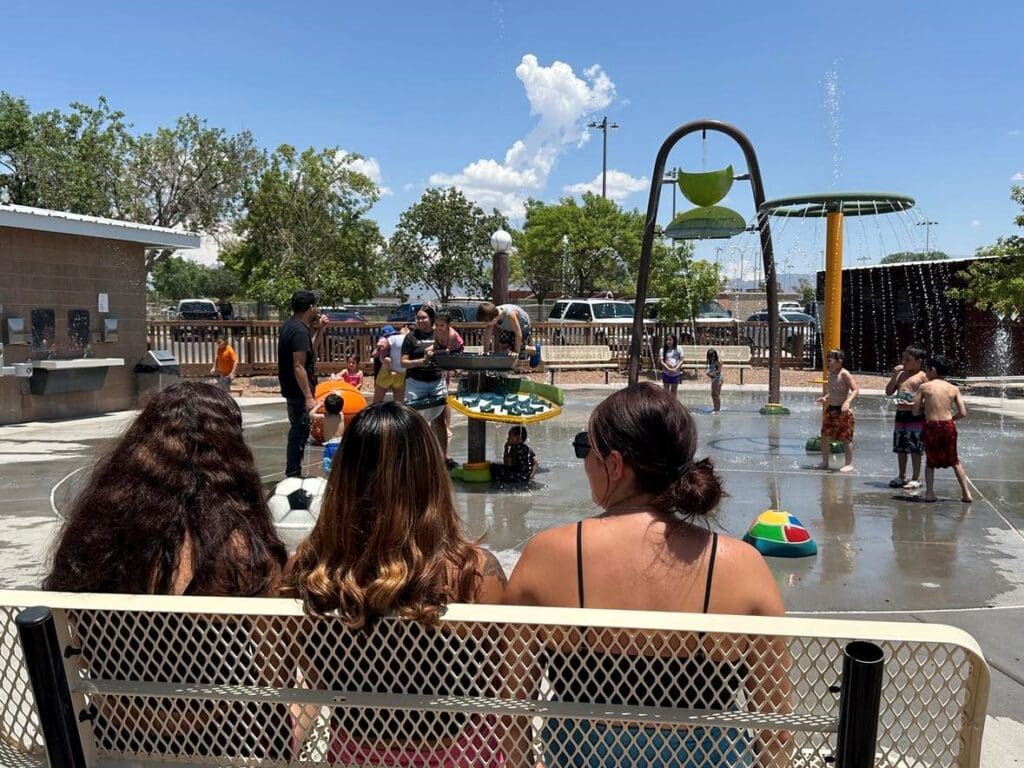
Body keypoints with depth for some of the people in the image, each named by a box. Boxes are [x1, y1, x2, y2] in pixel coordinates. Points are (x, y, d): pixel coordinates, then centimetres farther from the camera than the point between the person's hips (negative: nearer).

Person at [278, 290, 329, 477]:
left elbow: (309, 349, 24)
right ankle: (293, 475, 3)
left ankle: (294, 474, 27)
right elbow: (298, 366, -25)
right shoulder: (300, 330, -20)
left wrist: (319, 329, 14)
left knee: (298, 431, 18)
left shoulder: (290, 326, 11)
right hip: (299, 392, -10)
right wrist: (308, 397, -25)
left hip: (293, 390, 10)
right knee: (300, 432, -3)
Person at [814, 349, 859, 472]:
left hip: (842, 410, -8)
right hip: (831, 408, 8)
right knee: (825, 436, 8)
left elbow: (855, 390, -21)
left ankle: (849, 464, 10)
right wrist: (825, 398, 11)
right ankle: (825, 463, 18)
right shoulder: (831, 373, 9)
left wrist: (847, 402, -34)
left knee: (845, 438, 0)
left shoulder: (845, 374, -15)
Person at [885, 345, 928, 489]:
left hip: (915, 415, -6)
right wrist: (894, 375, 1)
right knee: (900, 448, 12)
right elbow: (889, 392, 10)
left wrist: (912, 405, -22)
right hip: (900, 415, 7)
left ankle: (916, 479, 8)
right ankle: (902, 476, 23)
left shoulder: (922, 376, -5)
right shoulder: (900, 374, 14)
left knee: (915, 450, -1)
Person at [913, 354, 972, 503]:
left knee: (930, 461, 14)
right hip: (949, 425, 2)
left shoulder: (924, 387, -2)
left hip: (931, 426, -2)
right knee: (954, 460, 19)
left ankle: (929, 492, 6)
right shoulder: (954, 388, 6)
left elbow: (916, 411, 0)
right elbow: (963, 413, 2)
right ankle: (966, 493, 19)